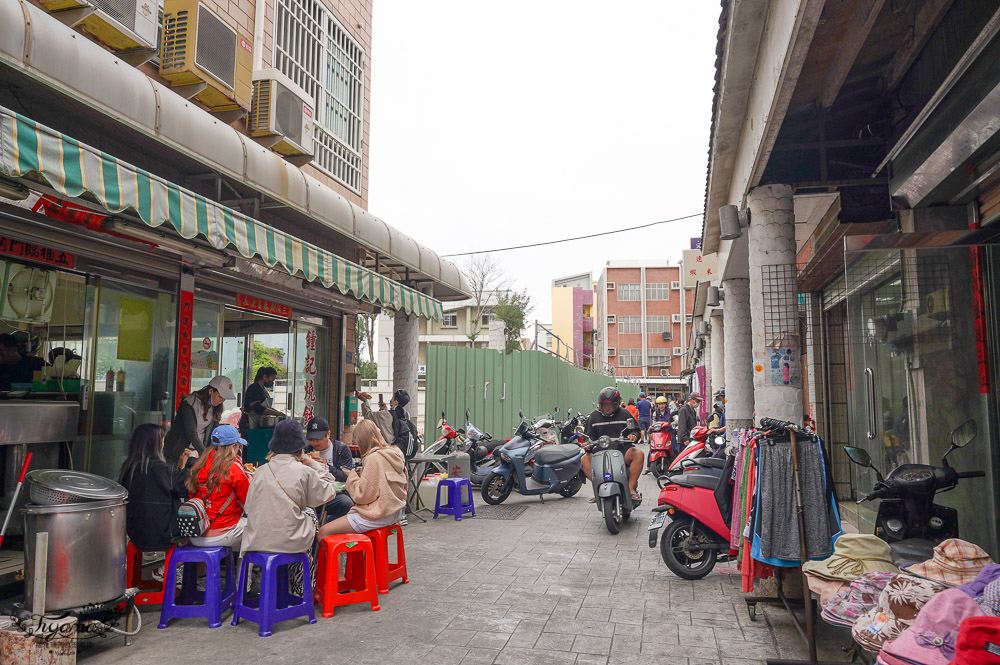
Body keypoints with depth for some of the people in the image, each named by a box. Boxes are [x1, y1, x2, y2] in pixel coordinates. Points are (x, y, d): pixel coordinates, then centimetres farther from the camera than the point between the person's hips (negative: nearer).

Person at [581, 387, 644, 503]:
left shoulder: (624, 414, 8)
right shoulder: (594, 416, 11)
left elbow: (635, 430, 7)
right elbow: (590, 435, 12)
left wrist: (633, 435, -16)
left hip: (623, 450, -1)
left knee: (638, 454, -31)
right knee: (585, 459, -25)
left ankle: (631, 487, -22)